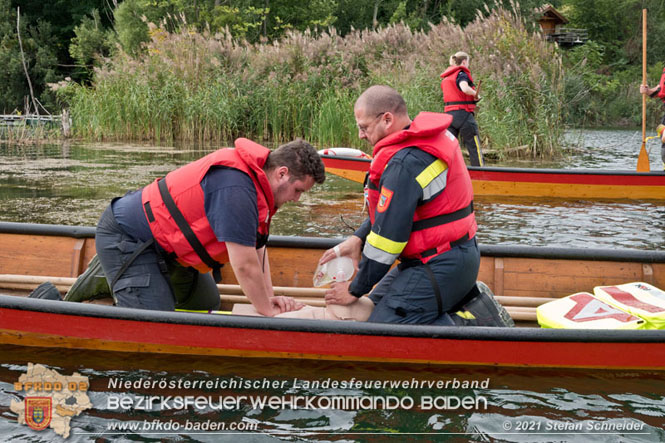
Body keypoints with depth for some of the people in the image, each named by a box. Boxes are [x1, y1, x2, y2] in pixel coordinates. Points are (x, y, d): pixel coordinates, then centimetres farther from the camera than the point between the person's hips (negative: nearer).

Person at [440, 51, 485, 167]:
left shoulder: (446, 78, 17)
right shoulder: (461, 73, -8)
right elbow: (465, 89, -26)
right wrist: (476, 94, -9)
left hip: (448, 114, 7)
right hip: (463, 113, -7)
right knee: (474, 146, 0)